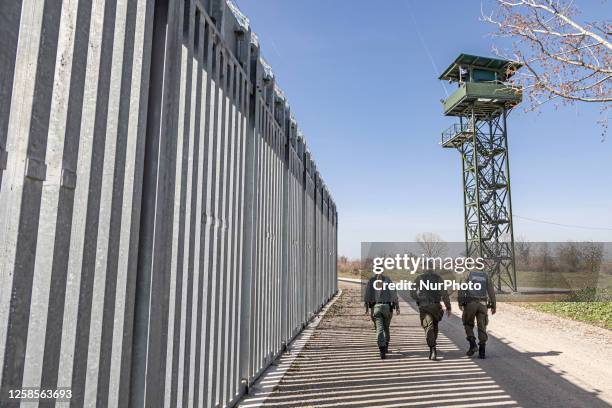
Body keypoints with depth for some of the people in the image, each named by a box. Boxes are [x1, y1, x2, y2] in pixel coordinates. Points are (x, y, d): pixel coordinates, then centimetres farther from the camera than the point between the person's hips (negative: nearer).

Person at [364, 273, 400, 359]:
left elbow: (367, 294, -2)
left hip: (376, 307, -1)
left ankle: (382, 350, -16)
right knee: (386, 328, 19)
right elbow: (394, 293, -2)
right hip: (387, 306, 1)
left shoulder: (371, 280, 3)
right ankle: (385, 347, 29)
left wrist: (366, 307, 1)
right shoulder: (387, 279, 3)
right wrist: (397, 307, 0)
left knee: (379, 329, -3)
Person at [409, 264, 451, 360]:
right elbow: (444, 293, -3)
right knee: (435, 326, 20)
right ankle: (432, 344, 28)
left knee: (428, 327, -6)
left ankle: (432, 348, -21)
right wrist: (448, 307, 0)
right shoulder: (438, 278, 3)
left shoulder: (419, 278, 2)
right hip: (436, 306, 2)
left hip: (423, 306, -2)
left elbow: (412, 293, 4)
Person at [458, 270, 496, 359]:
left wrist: (460, 303, 0)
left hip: (470, 303, -2)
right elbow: (491, 291, 6)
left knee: (468, 325, 13)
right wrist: (493, 305, 8)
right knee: (482, 327, 6)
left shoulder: (468, 275, 5)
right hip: (482, 304, 2)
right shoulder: (486, 277, 12)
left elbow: (461, 289, -4)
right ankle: (482, 351, 4)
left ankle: (473, 345, -3)